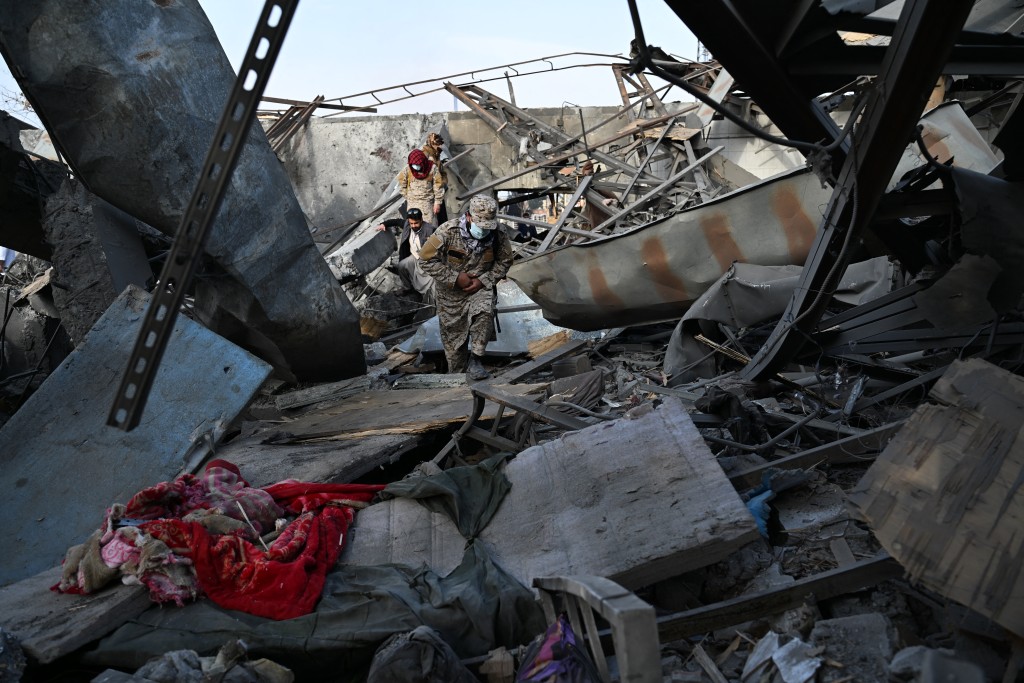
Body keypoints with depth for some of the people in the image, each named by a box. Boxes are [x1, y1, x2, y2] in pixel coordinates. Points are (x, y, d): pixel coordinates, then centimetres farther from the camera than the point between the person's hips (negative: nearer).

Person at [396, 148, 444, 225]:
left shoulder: (432, 168, -11)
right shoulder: (407, 168, -9)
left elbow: (438, 186, -6)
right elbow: (402, 184, 5)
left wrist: (437, 202, -6)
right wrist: (407, 196, 6)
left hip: (427, 202, -1)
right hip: (412, 203, 1)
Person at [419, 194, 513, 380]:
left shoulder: (498, 236, -14)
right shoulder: (448, 232, -23)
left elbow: (504, 262, 1)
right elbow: (426, 259, -19)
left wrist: (483, 280, -14)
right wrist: (455, 278, -21)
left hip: (480, 287, 1)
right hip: (451, 291, -1)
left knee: (484, 313, -29)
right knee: (454, 334, 7)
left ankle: (475, 360, -13)